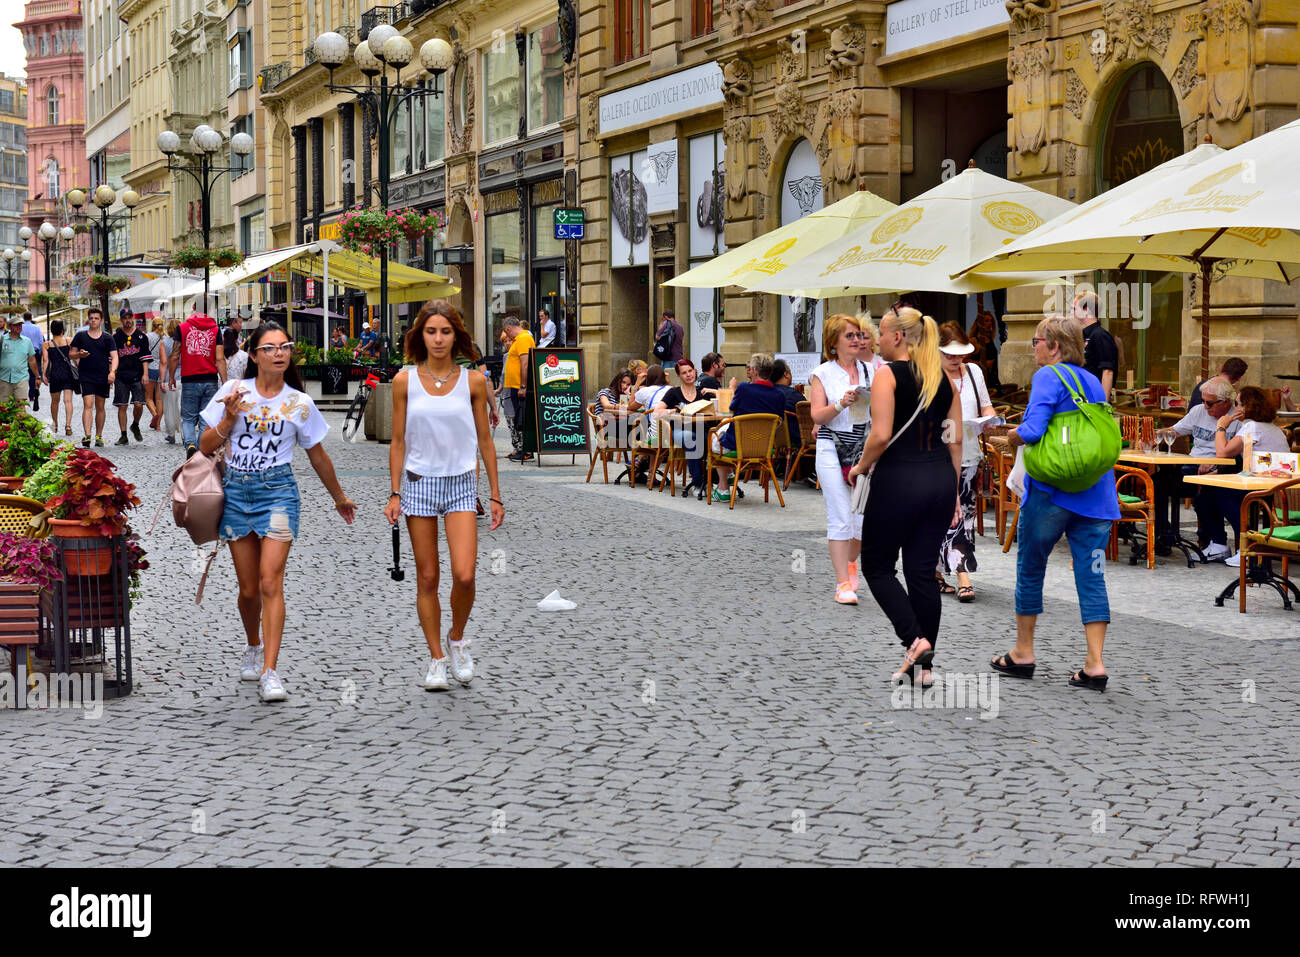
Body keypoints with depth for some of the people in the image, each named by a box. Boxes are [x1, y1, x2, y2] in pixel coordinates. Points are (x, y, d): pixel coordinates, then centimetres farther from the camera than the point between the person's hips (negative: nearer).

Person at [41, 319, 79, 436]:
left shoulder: (46, 344, 3)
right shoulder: (69, 341, 2)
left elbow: (46, 360, -4)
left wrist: (44, 374, -4)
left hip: (54, 374, 1)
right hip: (68, 373, -1)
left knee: (55, 401, 16)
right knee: (68, 400, -5)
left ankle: (55, 425, 27)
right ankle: (68, 425, -19)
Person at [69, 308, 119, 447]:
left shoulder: (107, 338, 4)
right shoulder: (80, 336, 5)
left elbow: (114, 356, -2)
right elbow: (71, 353, 11)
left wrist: (112, 371, -18)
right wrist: (79, 355, -12)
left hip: (103, 377, 1)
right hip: (86, 376, -1)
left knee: (100, 407, 10)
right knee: (88, 404, -14)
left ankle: (99, 436, 21)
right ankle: (87, 435, -22)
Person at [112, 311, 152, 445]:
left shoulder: (141, 336, 6)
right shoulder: (115, 336, 6)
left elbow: (145, 357, 6)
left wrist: (145, 374, -2)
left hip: (137, 376, 0)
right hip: (121, 376, 0)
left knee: (139, 405, -8)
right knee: (122, 406, -1)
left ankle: (135, 426, 21)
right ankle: (124, 435, 6)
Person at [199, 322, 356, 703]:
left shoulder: (299, 403, 4)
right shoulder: (233, 391, 3)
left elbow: (317, 455, 17)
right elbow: (205, 447, 4)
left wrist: (339, 498, 26)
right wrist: (230, 418, -11)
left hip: (278, 490, -1)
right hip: (236, 489, 1)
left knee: (270, 582, -15)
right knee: (248, 588, 6)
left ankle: (269, 672, -16)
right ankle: (254, 647, 35)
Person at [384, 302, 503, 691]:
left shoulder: (473, 381, 0)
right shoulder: (405, 381, 0)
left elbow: (485, 441, 6)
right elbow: (398, 442, 5)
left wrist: (495, 495, 6)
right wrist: (395, 493, 0)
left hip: (460, 484, 0)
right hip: (419, 483, 1)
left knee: (464, 575, -14)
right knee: (427, 578, 4)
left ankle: (457, 638, 13)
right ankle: (436, 659, 16)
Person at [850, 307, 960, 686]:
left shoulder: (888, 374, -9)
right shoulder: (944, 377, 10)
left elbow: (881, 435, -19)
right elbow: (955, 440, 10)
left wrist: (861, 467, -2)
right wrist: (953, 491, 15)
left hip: (899, 482, -6)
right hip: (940, 480, 6)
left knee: (877, 566, 9)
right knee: (923, 573, 10)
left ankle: (915, 640, -7)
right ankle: (924, 665, 12)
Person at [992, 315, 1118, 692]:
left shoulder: (1049, 376, -8)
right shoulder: (1093, 382, 15)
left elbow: (1032, 430, -21)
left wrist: (1013, 436, 0)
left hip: (1053, 490, -6)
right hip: (1097, 492, 6)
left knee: (1030, 568, 11)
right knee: (1092, 575, 3)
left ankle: (1023, 653, 20)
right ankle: (1095, 664, -4)